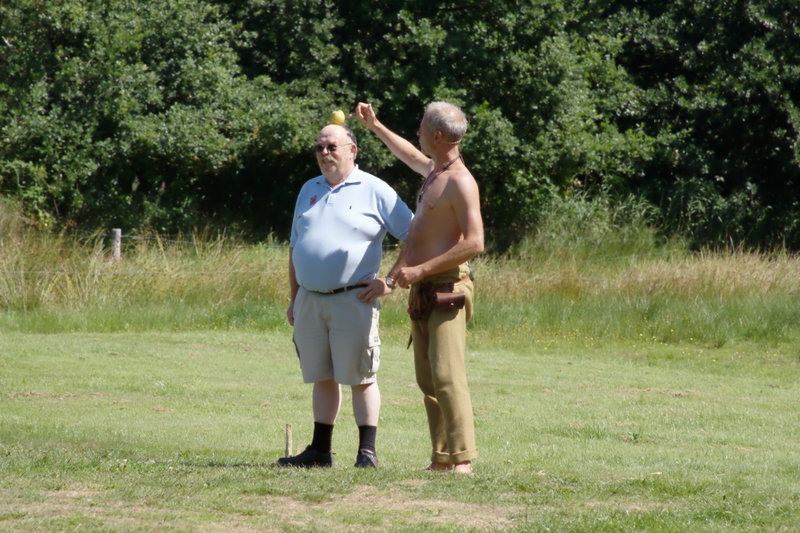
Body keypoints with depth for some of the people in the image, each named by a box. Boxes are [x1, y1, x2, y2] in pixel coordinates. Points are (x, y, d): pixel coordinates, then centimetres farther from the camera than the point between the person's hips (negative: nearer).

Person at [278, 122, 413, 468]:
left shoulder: (375, 192, -2)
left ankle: (367, 451, 0)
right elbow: (295, 247, 20)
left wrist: (391, 281, -8)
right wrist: (294, 298, 14)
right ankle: (320, 451, 15)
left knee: (360, 377, -3)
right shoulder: (309, 190, 16)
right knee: (322, 378, 10)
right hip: (310, 300, 5)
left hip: (353, 300, -5)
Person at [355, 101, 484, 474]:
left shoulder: (460, 183, -14)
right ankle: (440, 460, 7)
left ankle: (463, 460, -18)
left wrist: (420, 270, -21)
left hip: (447, 290, -10)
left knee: (447, 376, -16)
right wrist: (374, 126, 46)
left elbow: (474, 243, -21)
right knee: (428, 380, 6)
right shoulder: (433, 170, 15)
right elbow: (412, 157, 41)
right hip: (421, 292, 10)